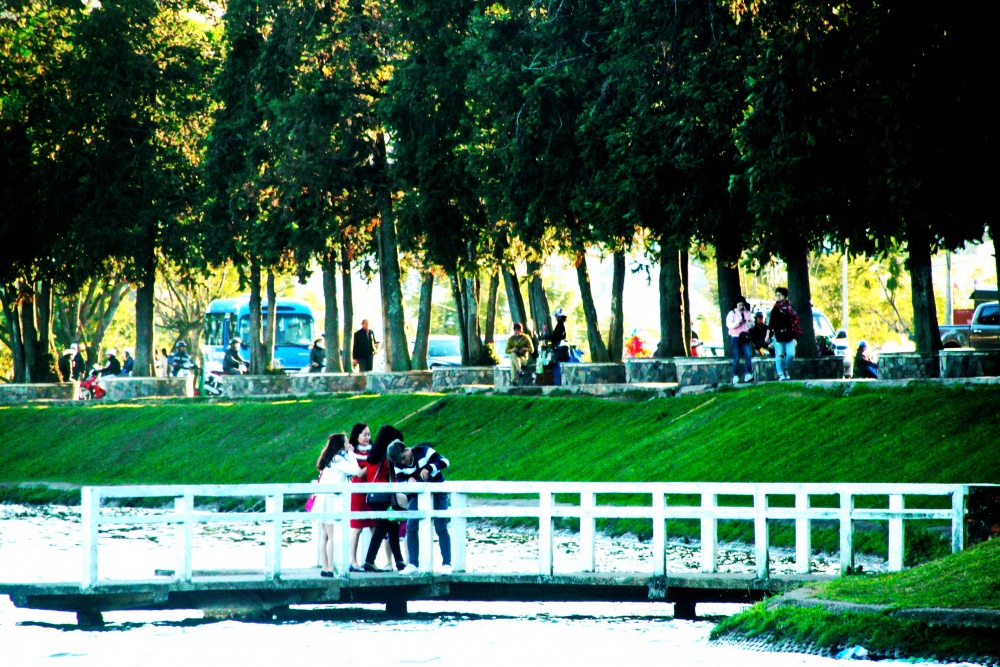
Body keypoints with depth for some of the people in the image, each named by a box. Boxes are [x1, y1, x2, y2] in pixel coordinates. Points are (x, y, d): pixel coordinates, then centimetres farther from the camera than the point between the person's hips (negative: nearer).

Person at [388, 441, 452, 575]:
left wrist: (428, 468, -37)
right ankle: (413, 564, 2)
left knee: (441, 527, -8)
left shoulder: (424, 451, -16)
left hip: (437, 492, -4)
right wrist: (408, 482, -30)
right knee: (411, 527, -4)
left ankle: (446, 564, -5)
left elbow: (444, 461, -21)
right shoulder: (399, 466, -5)